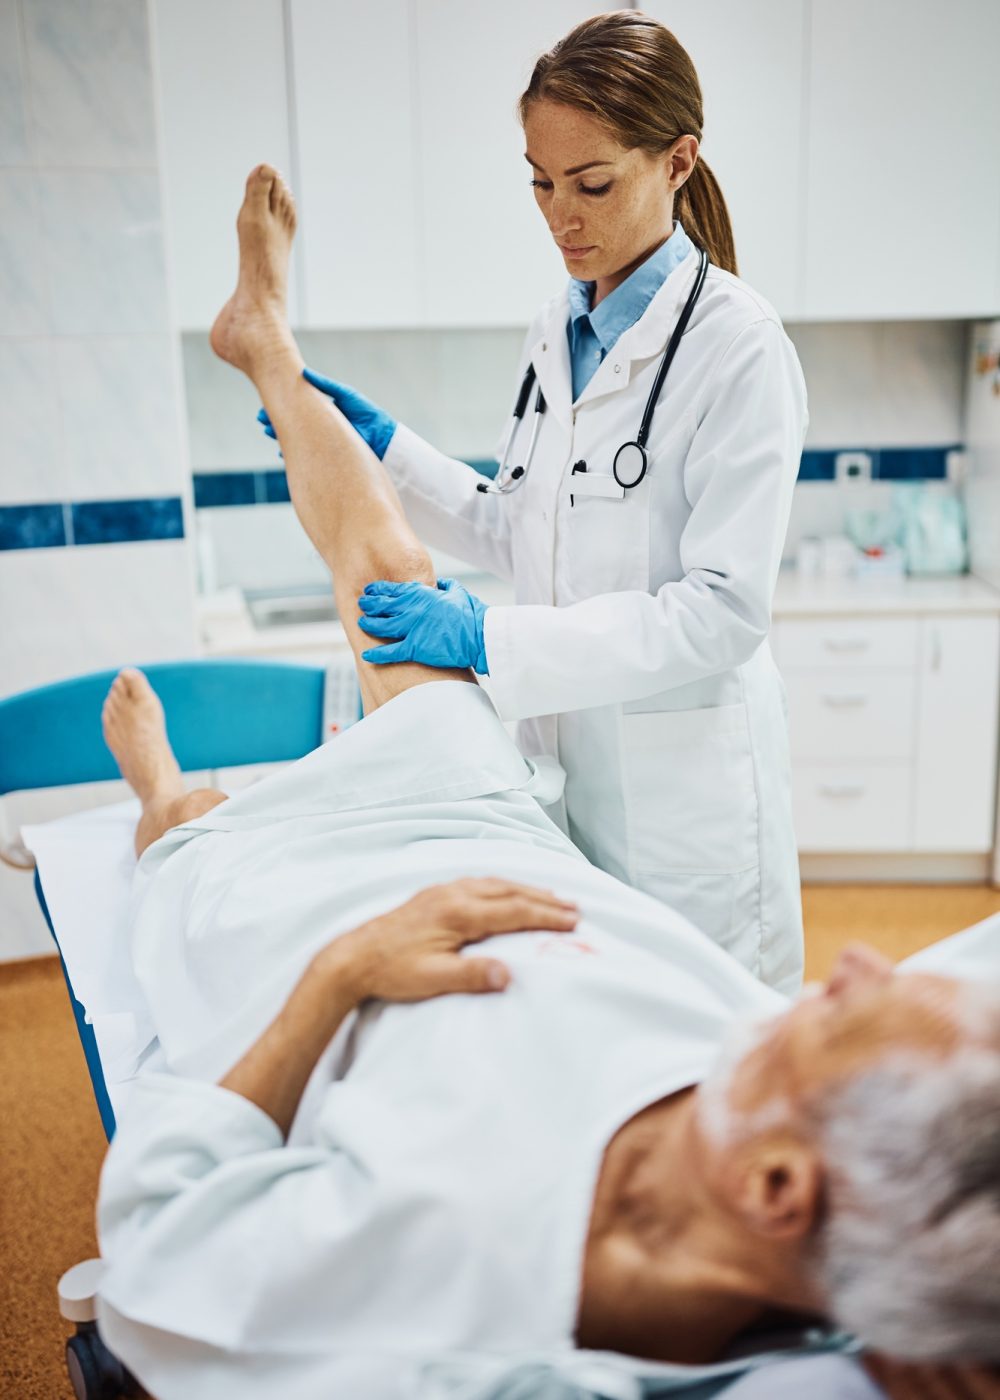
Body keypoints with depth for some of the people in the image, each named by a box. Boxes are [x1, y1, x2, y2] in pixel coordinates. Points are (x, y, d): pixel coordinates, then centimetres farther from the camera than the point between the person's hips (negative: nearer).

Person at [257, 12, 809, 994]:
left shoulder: (738, 347, -14)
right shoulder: (555, 334, 7)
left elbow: (723, 611, -19)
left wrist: (493, 638, -22)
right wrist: (385, 446, 4)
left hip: (680, 792, -6)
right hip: (557, 761, 6)